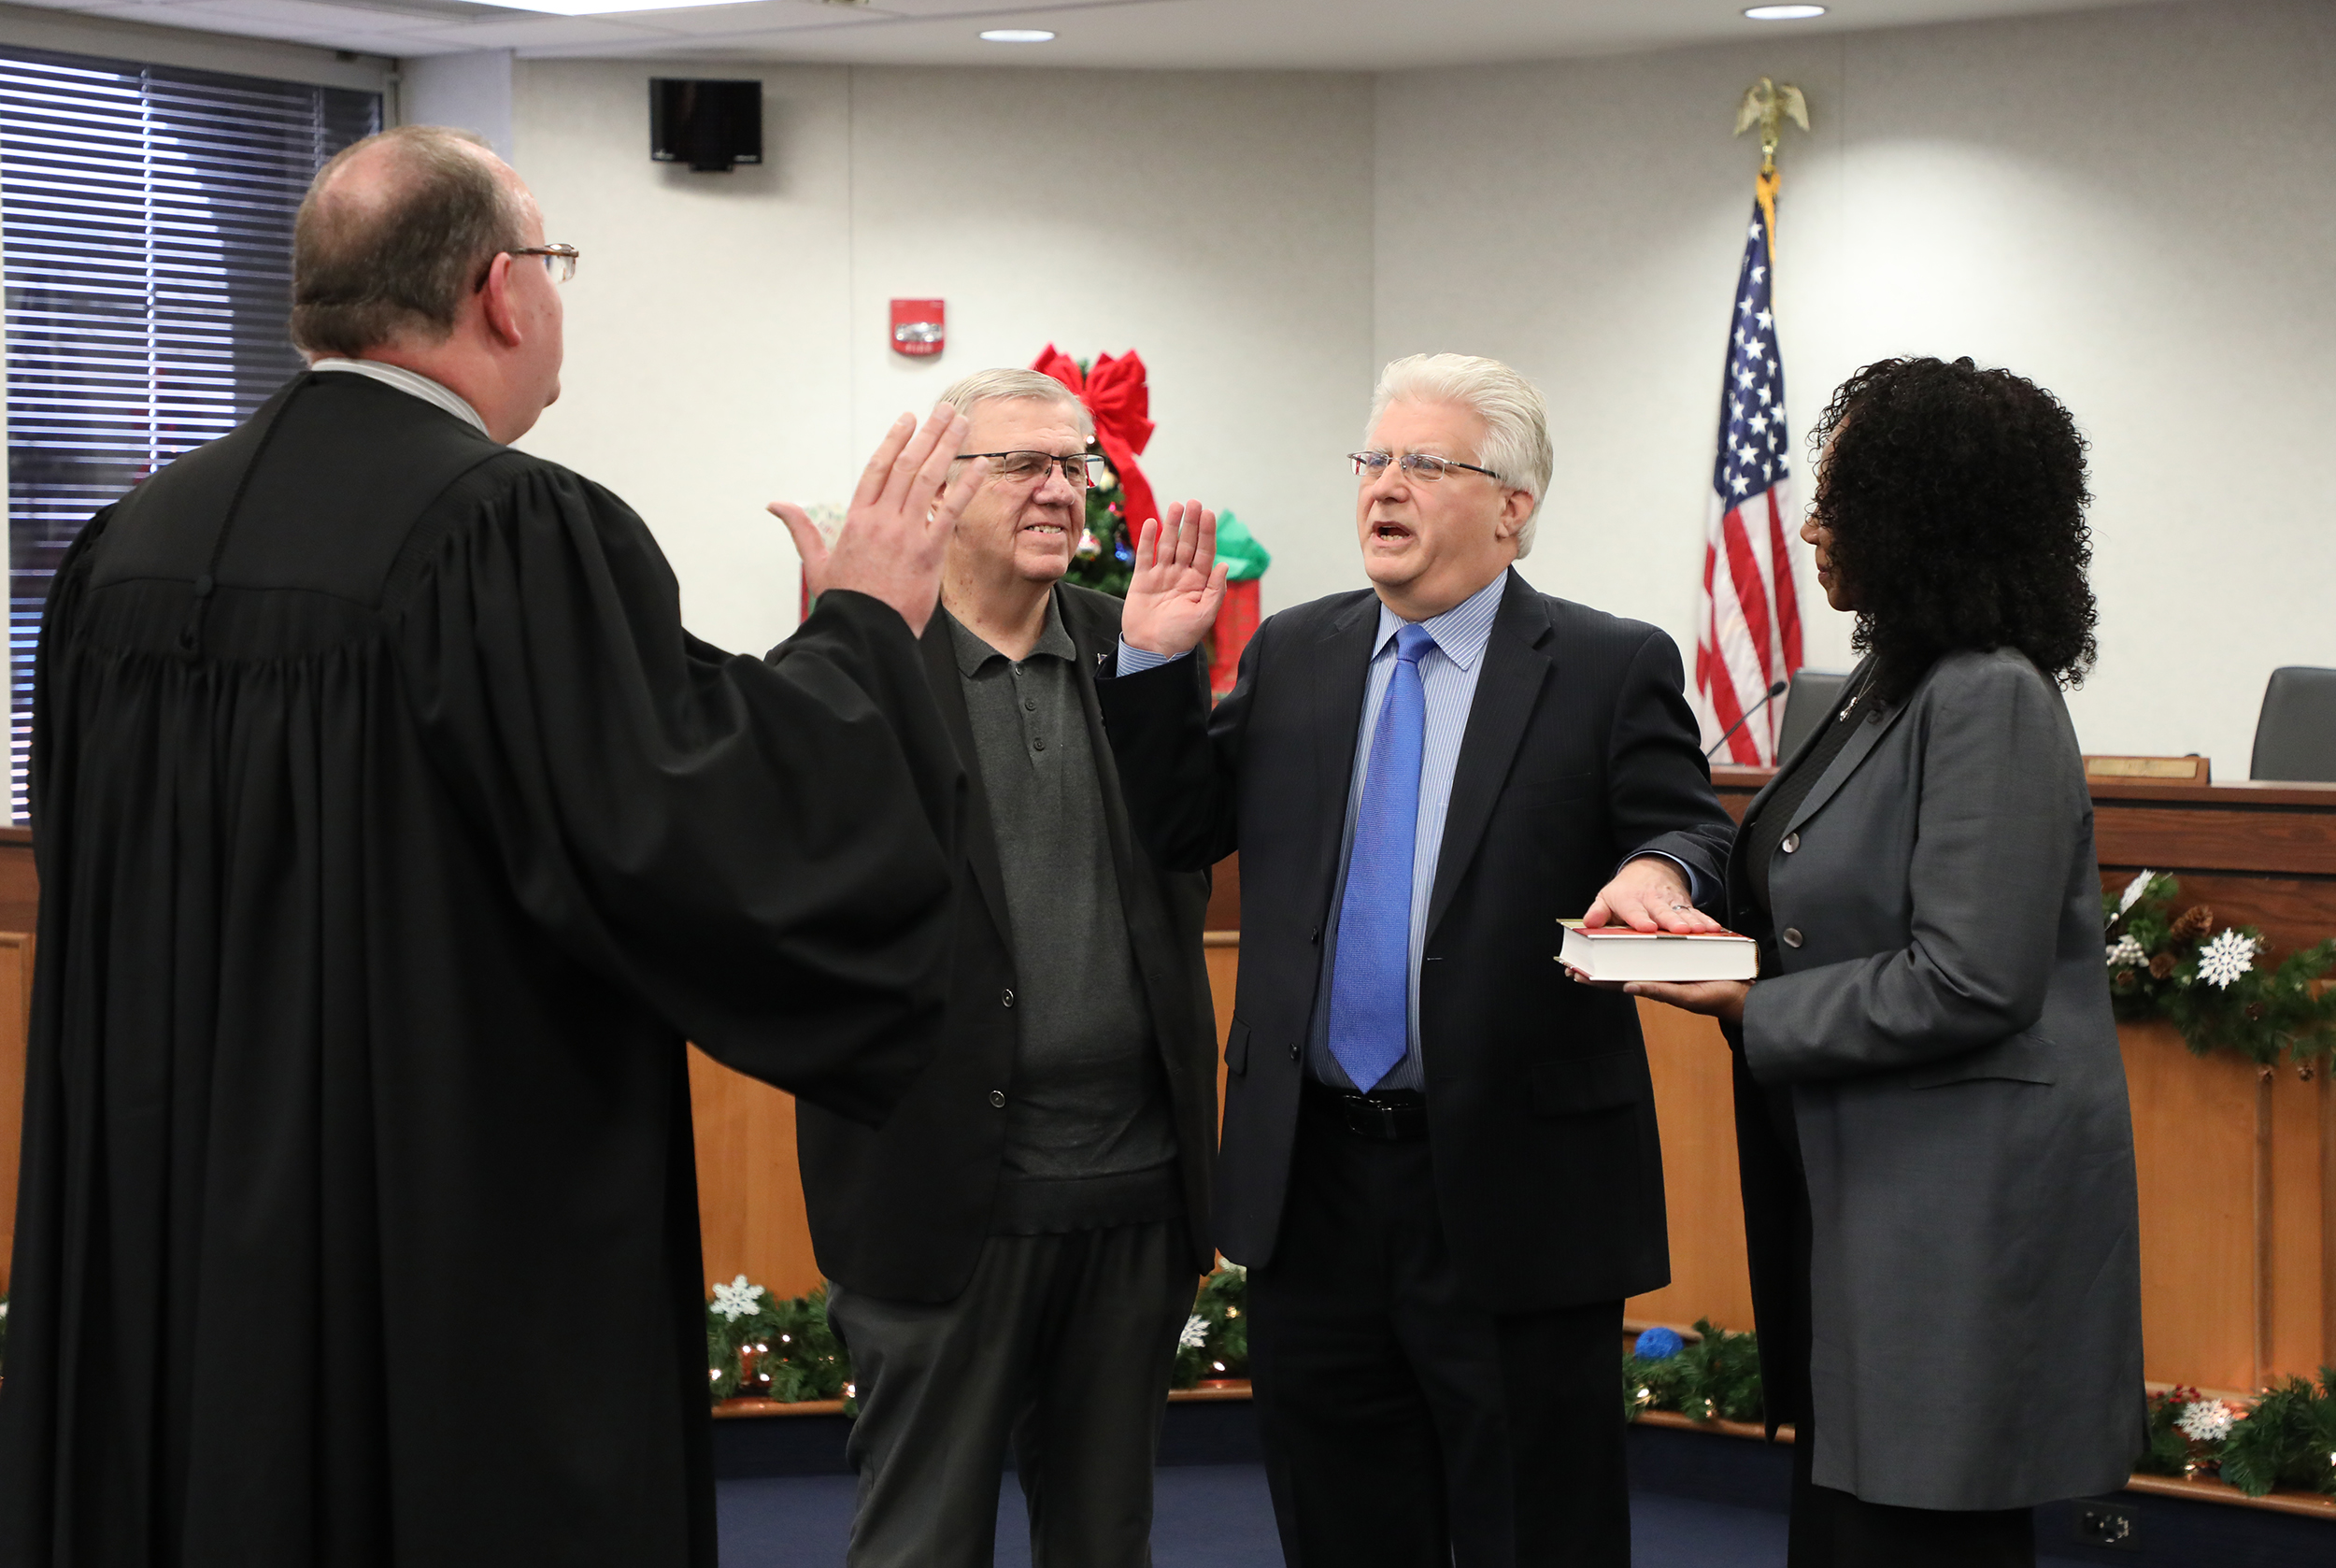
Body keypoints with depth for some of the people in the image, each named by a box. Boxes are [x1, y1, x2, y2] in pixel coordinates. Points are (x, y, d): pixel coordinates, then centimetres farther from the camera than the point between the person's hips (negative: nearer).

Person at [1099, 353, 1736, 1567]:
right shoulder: (1289, 657, 10)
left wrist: (1657, 870, -29)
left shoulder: (1612, 669, -2)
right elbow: (1178, 830, 9)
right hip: (1316, 1180, 4)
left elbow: (1690, 830, -6)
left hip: (1515, 1188, -4)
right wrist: (1152, 661, -3)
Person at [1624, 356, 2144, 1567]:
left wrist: (1748, 1007, -15)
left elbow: (1967, 985, -22)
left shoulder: (1991, 704, -17)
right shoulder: (1895, 682, 14)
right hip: (1868, 1195, 10)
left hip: (1965, 1206, -10)